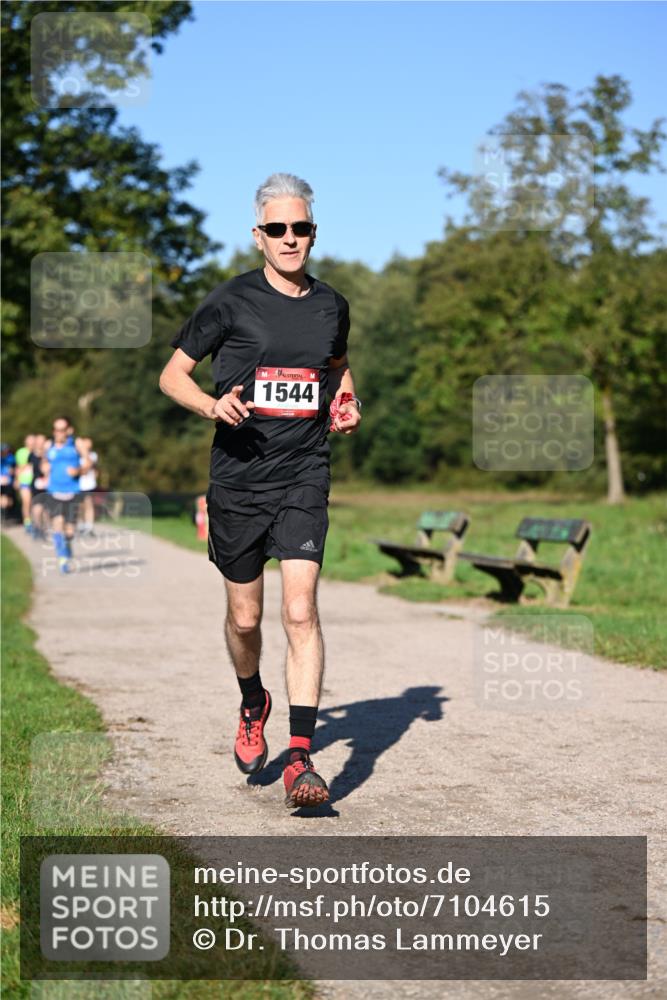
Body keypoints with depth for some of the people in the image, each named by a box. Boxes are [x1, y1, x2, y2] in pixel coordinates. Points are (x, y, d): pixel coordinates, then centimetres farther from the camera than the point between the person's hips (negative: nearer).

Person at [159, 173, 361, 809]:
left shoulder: (331, 306, 8)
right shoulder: (232, 301, -3)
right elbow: (172, 374, 2)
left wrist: (347, 405, 7)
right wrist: (212, 405, -18)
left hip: (304, 477, 1)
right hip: (238, 476, -1)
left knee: (300, 609, -14)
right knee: (244, 617, 10)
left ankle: (300, 759, -14)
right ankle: (253, 705, 41)